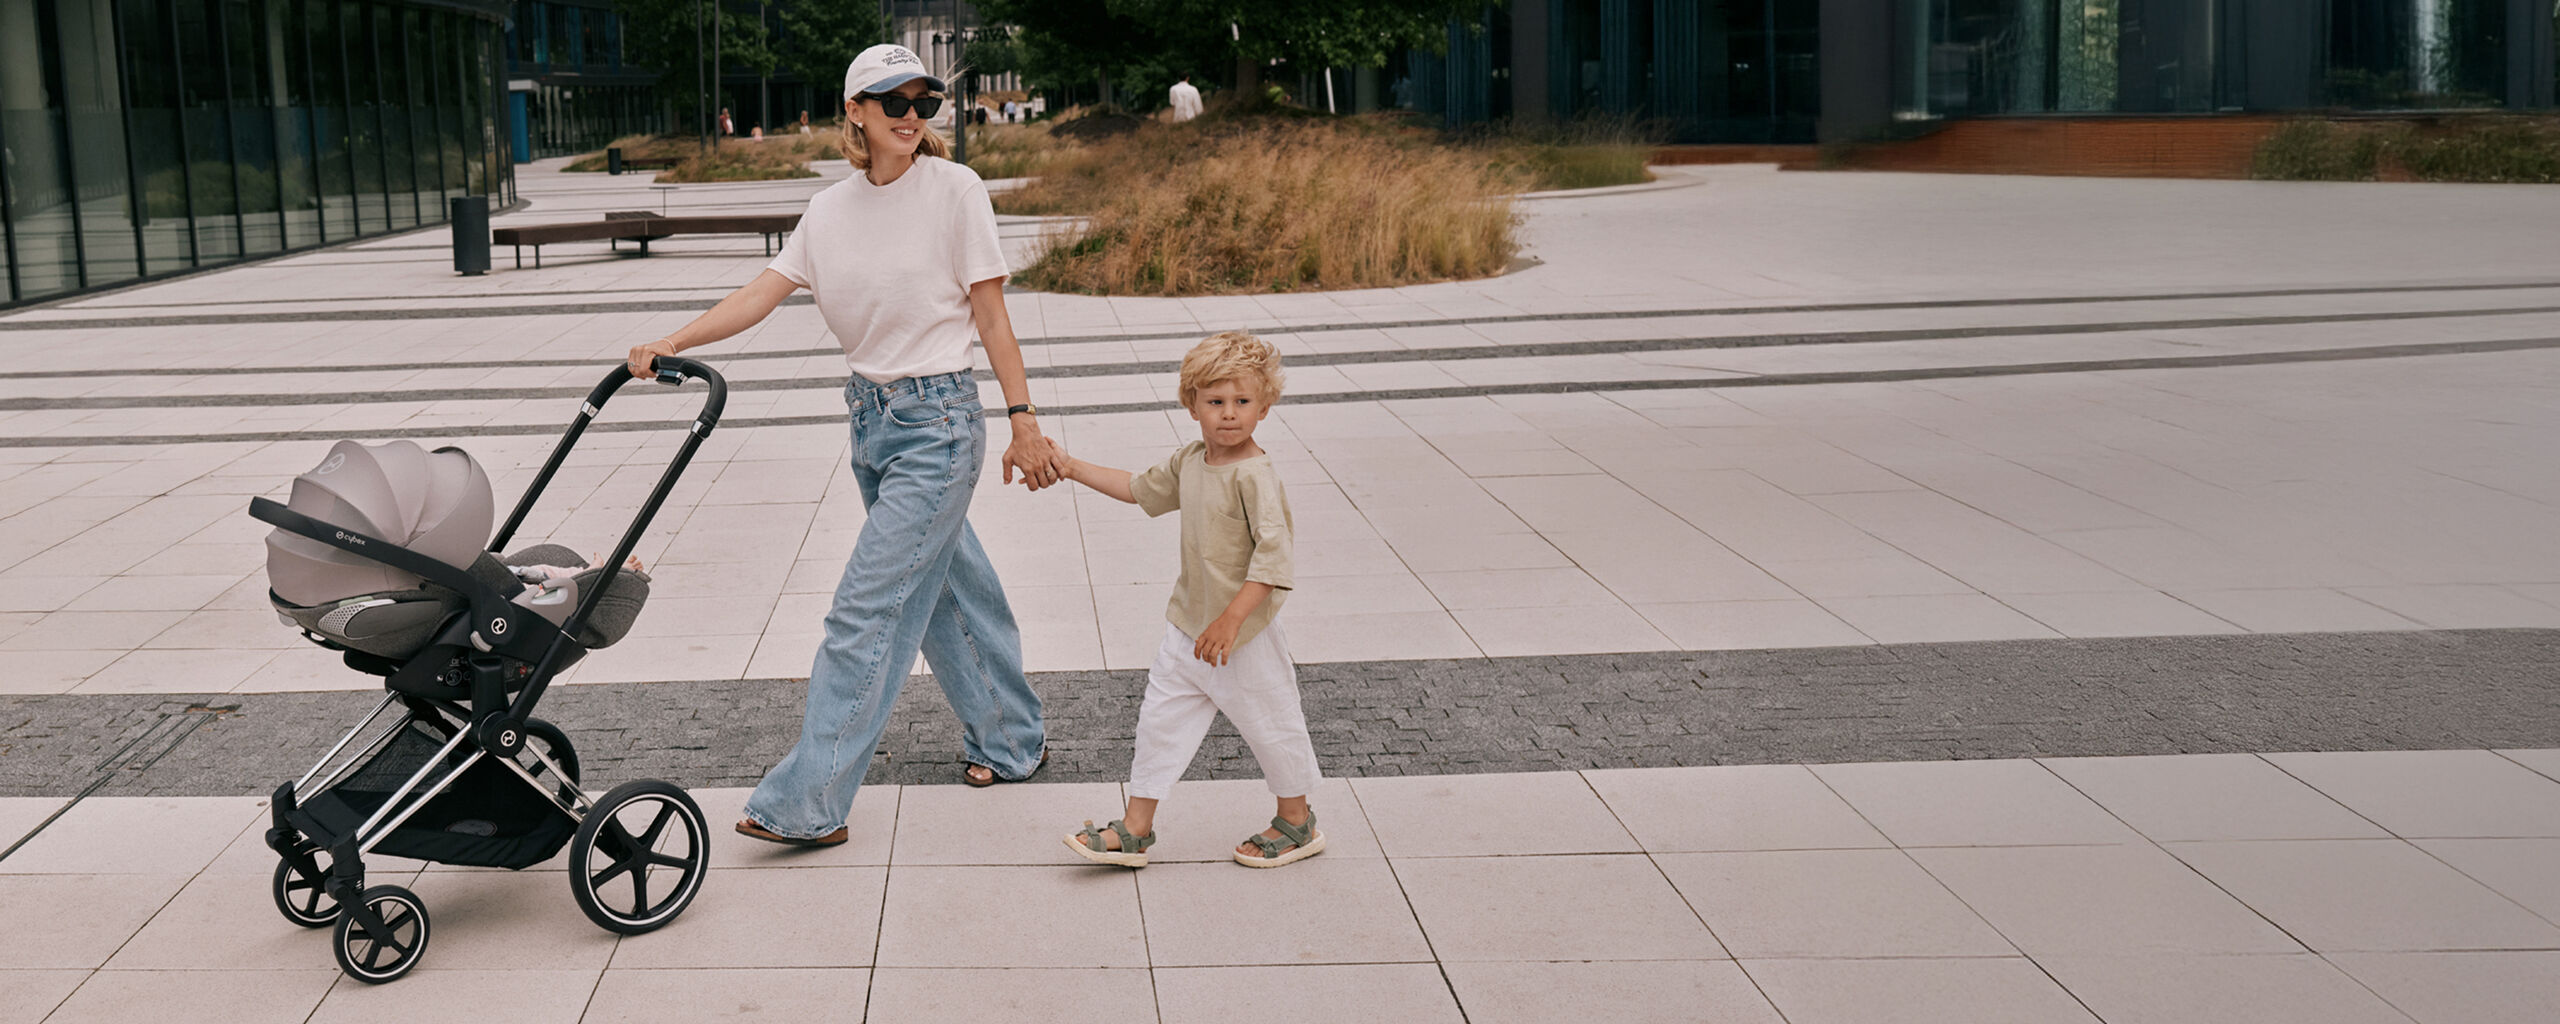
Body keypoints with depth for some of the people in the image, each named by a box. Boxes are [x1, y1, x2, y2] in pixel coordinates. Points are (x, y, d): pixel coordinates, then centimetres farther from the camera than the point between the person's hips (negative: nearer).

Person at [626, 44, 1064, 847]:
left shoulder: (954, 189, -8)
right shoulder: (830, 211, 6)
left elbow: (991, 315, -7)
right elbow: (759, 296, 3)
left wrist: (1024, 422, -8)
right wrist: (671, 344, -10)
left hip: (938, 424, -6)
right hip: (871, 420, 6)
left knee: (865, 612, -8)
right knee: (946, 589, 17)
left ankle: (808, 803, -5)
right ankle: (1011, 741, 35)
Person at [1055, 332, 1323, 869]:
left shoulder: (1254, 475, -21)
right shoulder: (1191, 462, 5)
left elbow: (1274, 552, -27)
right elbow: (1141, 489, 22)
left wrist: (1231, 619, -31)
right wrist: (1072, 468, 20)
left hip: (1244, 637, -8)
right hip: (1187, 627, 8)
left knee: (1270, 724, 8)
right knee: (1161, 721, 9)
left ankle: (1297, 823, 28)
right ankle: (1134, 830, 17)